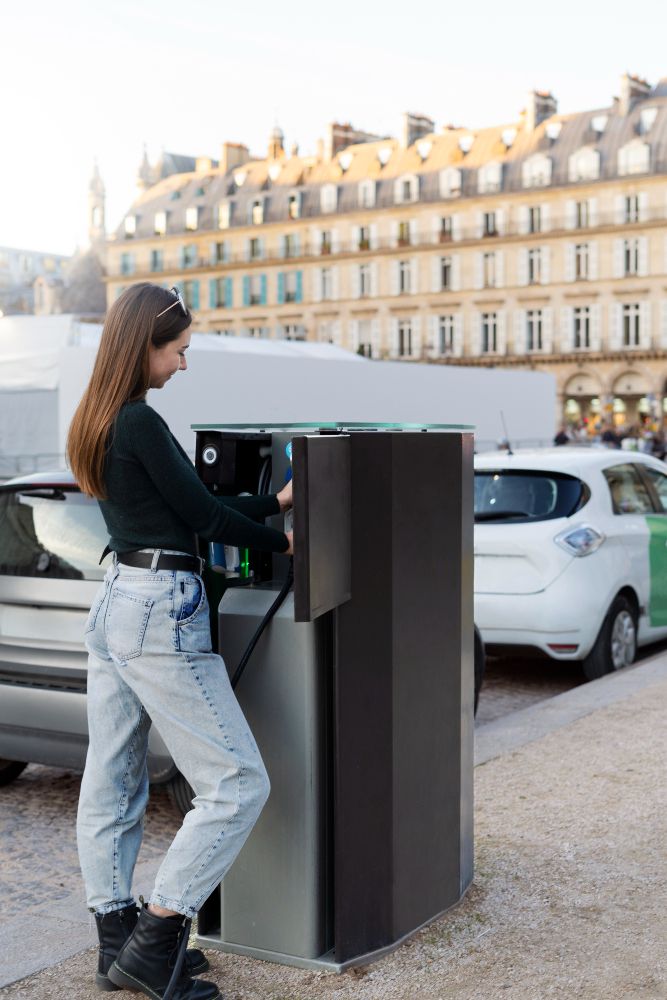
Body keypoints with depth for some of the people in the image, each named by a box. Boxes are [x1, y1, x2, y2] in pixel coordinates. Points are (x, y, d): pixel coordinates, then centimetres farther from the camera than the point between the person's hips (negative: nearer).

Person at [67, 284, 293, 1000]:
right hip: (159, 614, -10)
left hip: (112, 605, 10)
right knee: (237, 782, -2)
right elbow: (200, 514, -11)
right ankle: (155, 943, 2)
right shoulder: (141, 424, -17)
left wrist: (275, 501, 19)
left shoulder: (96, 424, 13)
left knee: (110, 786, 13)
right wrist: (281, 542, 5)